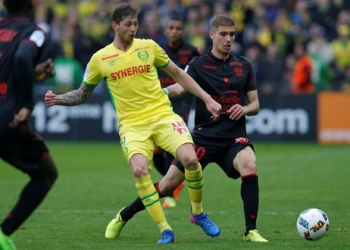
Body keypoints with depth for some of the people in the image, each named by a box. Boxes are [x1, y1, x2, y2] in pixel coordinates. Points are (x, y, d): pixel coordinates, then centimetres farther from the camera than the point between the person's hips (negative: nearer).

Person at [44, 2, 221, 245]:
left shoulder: (149, 46, 5)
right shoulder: (100, 59, 3)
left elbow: (177, 73, 16)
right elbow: (83, 94, 16)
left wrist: (207, 99, 13)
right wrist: (58, 99, -3)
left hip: (163, 114, 1)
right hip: (132, 124, -1)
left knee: (190, 159, -22)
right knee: (139, 170, -28)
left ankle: (198, 212, 7)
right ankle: (165, 231, -15)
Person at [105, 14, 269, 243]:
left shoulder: (244, 65, 8)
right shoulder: (199, 65, -1)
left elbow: (255, 105, 12)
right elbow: (180, 87, -19)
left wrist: (245, 109, -11)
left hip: (235, 134, 1)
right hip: (205, 135, -1)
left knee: (249, 166, -31)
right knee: (168, 185, -1)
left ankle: (251, 231, -23)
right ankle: (123, 217, 23)